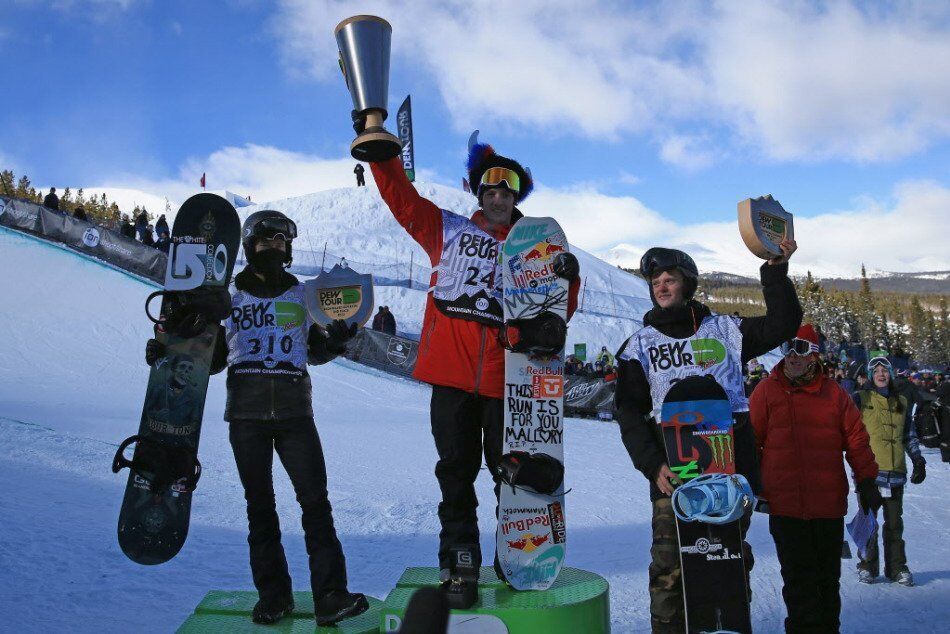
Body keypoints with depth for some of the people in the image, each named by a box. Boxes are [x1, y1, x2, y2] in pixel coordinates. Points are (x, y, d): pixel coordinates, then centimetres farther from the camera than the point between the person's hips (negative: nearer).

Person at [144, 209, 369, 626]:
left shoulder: (302, 294, 12)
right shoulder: (229, 296, 13)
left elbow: (315, 351, 17)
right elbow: (213, 357, 18)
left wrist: (336, 340, -5)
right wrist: (168, 355, 3)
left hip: (294, 409, -1)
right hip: (245, 411, 1)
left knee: (315, 500, -8)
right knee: (259, 504, 6)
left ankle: (329, 595, -6)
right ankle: (273, 594, 15)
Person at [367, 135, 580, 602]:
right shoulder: (448, 230, 12)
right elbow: (400, 195, 9)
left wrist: (567, 280, -14)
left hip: (505, 379, 1)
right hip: (451, 375, 0)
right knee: (456, 471, 6)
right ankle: (459, 561, 16)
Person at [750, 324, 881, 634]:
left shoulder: (834, 393, 5)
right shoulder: (767, 390, -1)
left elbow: (857, 439, 9)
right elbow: (750, 441, 1)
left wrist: (866, 481, 6)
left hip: (830, 504, 2)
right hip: (785, 506, -2)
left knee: (828, 578, 15)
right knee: (798, 579, 2)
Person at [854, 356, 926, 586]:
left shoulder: (901, 402, 15)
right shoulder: (861, 399, 4)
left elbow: (910, 436, 21)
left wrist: (918, 461, 13)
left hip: (895, 471, 3)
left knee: (895, 522, 7)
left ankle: (897, 567, 17)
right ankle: (867, 566, 12)